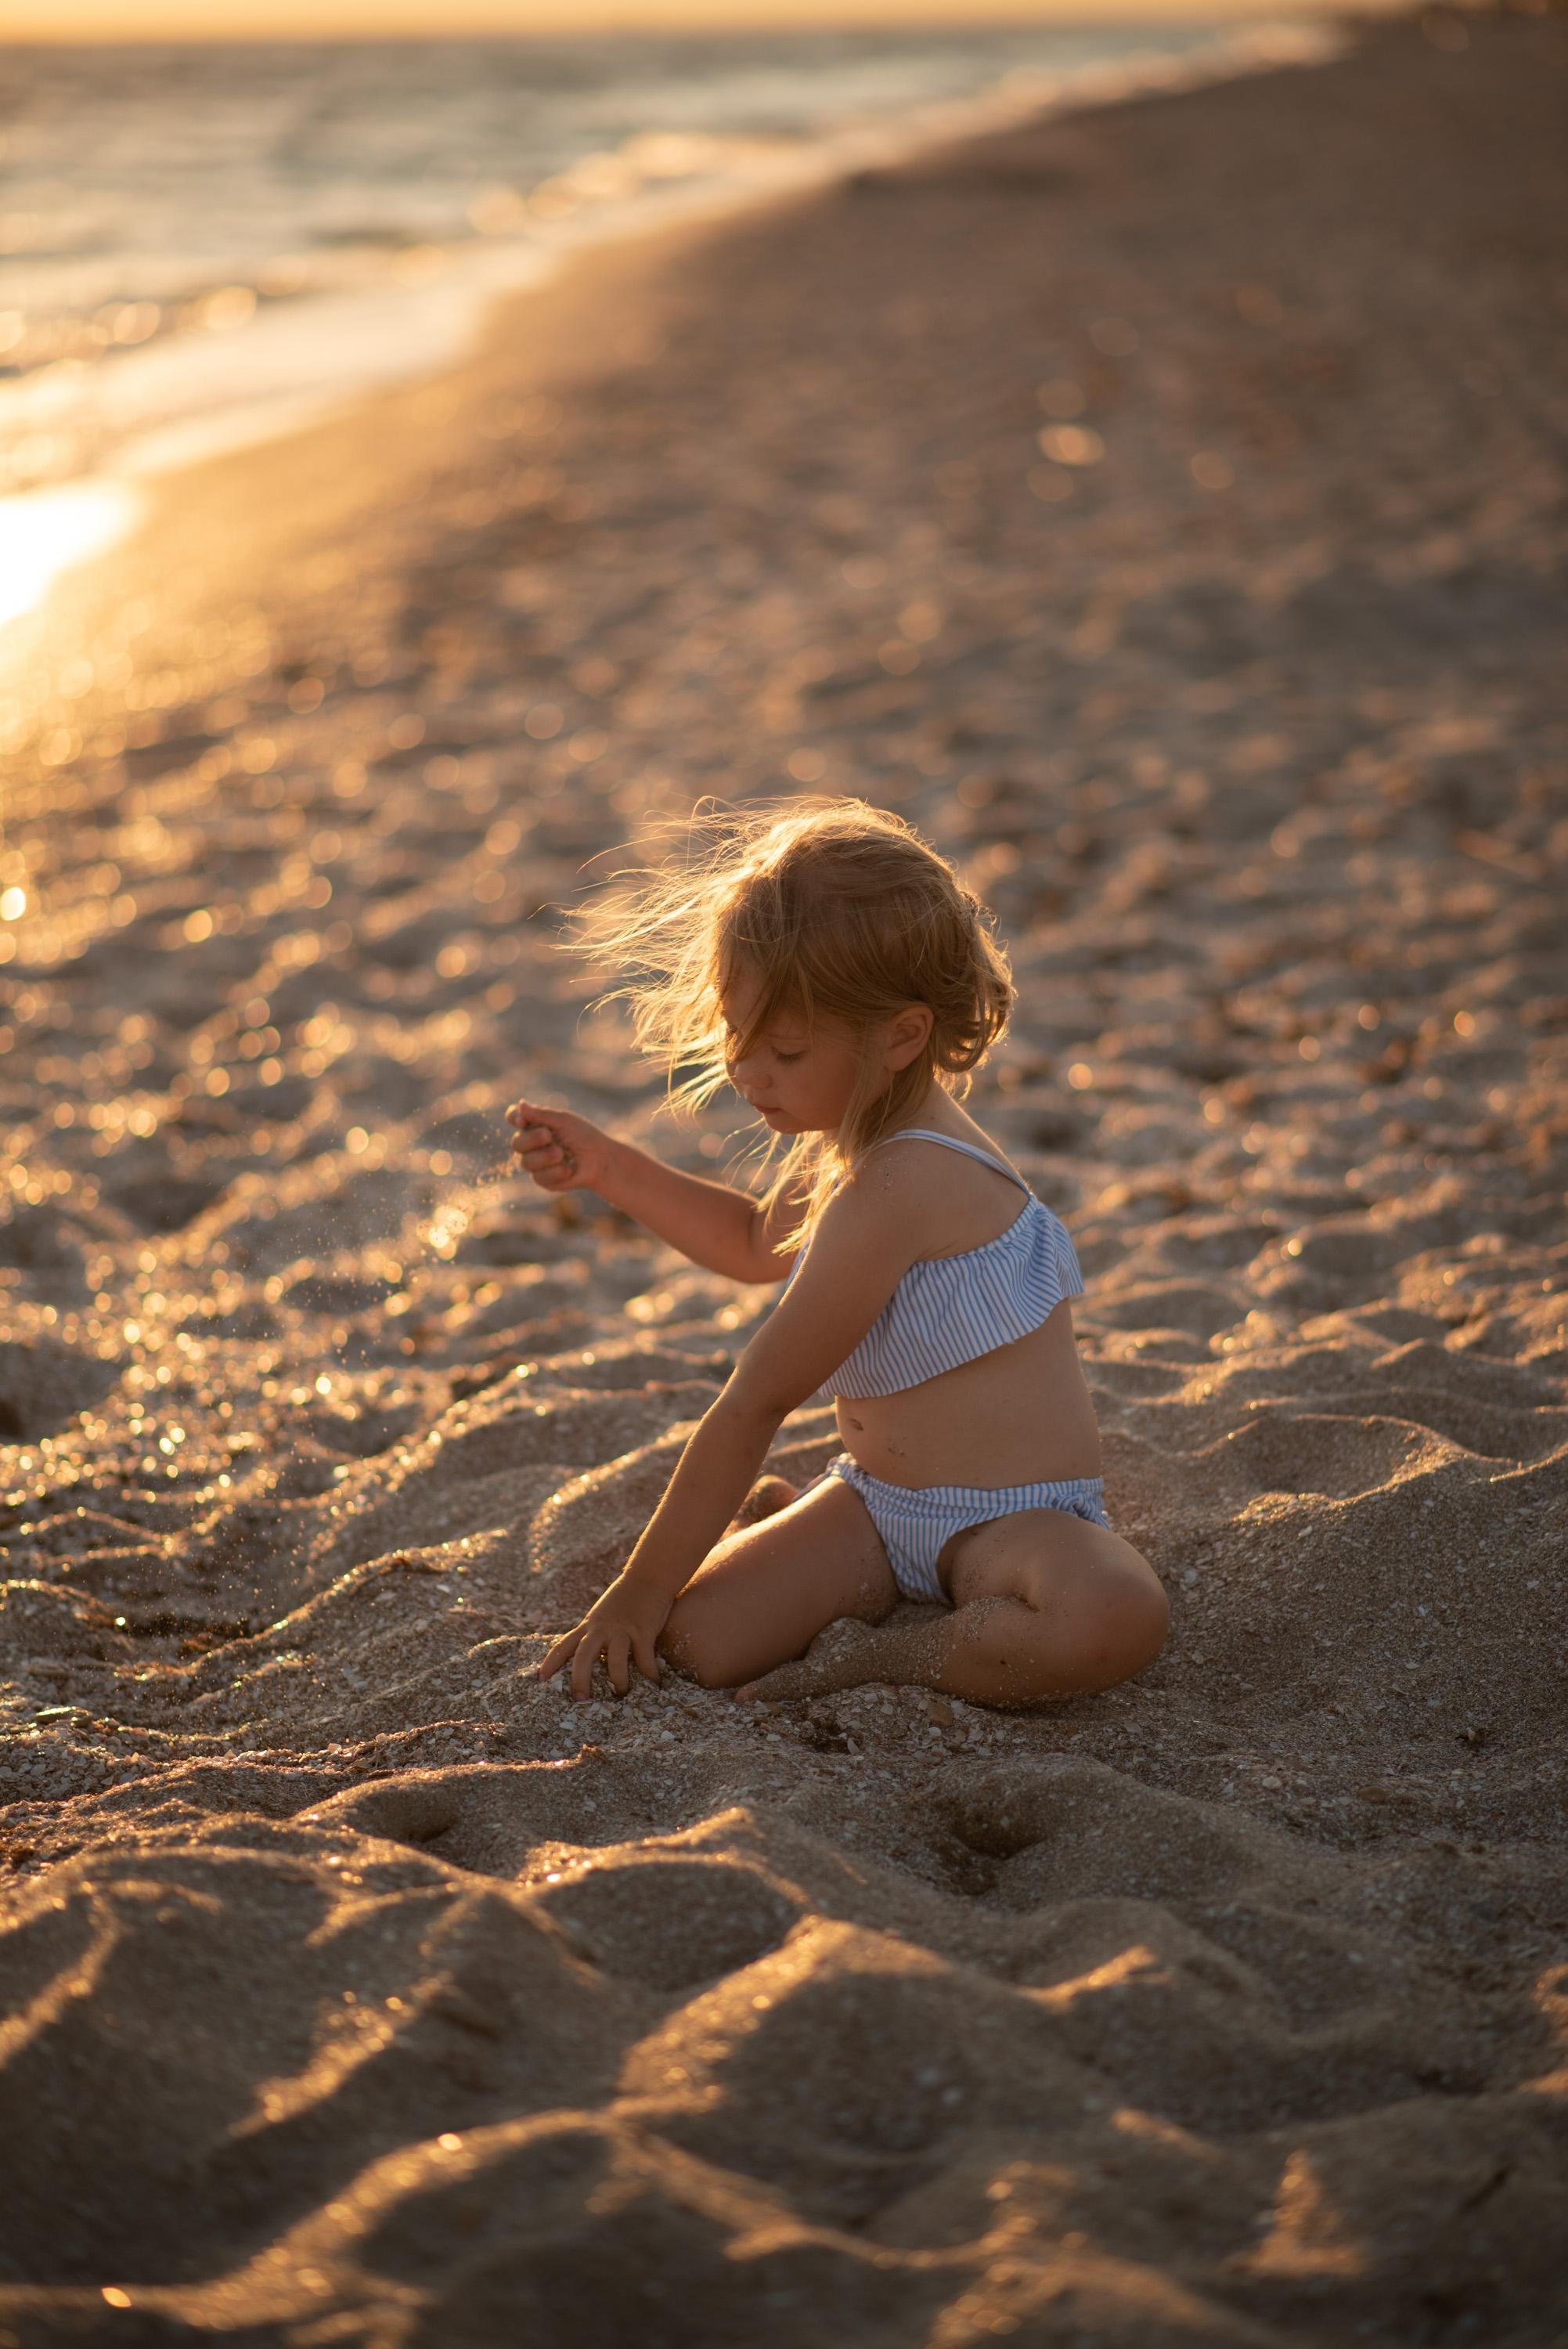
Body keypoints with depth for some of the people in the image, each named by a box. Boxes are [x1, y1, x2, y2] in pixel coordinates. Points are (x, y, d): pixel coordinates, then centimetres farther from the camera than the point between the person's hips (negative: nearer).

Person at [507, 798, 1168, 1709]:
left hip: (1021, 1518, -8)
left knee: (1115, 1620, -41)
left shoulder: (893, 1191, -26)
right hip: (877, 1499, 8)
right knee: (697, 1635, -18)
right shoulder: (854, 1139, 7)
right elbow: (756, 1242, 31)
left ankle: (890, 1653, -19)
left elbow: (753, 1405, -21)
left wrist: (641, 1587, -14)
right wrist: (608, 1167, 20)